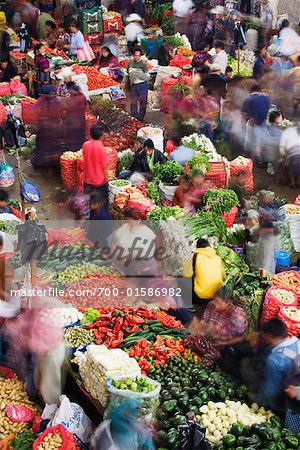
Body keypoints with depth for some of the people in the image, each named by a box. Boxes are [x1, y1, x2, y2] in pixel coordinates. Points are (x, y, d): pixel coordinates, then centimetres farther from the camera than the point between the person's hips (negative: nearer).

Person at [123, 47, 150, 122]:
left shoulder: (143, 64, -9)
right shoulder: (130, 63, 4)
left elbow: (147, 77, -13)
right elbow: (127, 74, 16)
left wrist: (139, 74, -25)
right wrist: (124, 83, 9)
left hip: (142, 85, -4)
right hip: (133, 86, 4)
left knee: (142, 103, 4)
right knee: (133, 103, 8)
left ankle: (141, 120, 14)